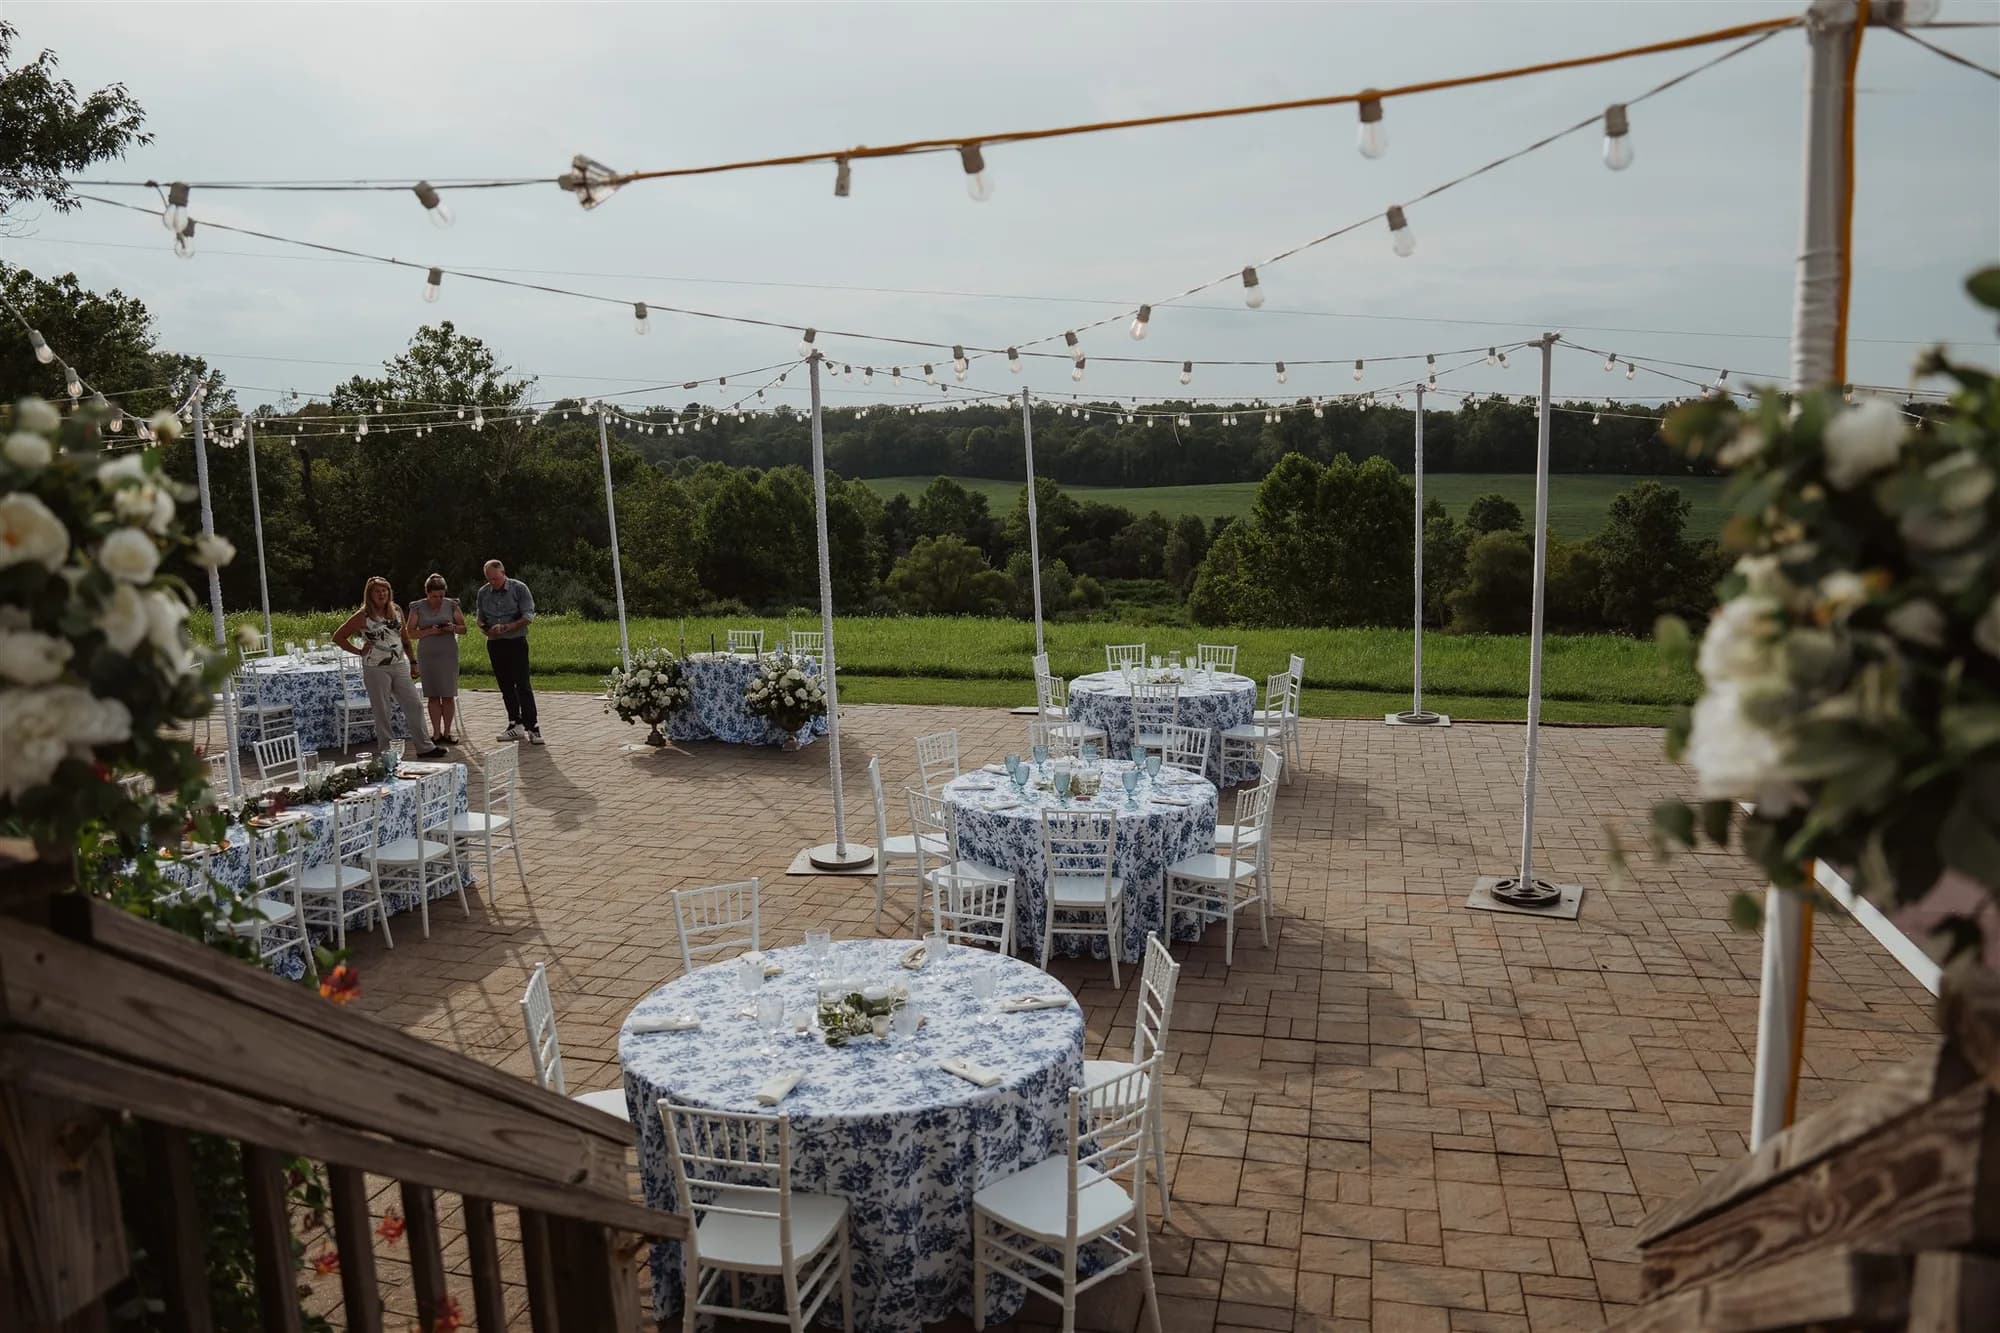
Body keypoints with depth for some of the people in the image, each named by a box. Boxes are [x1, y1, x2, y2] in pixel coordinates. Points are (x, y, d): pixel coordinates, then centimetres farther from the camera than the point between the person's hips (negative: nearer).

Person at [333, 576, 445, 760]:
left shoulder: (397, 611, 8)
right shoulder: (363, 617, -5)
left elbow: (405, 639, 15)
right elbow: (338, 637, -2)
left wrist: (413, 662, 13)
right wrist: (359, 651, -6)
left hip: (400, 667, 4)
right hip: (376, 670, -4)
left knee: (414, 706, 3)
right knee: (382, 712, 3)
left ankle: (425, 747, 9)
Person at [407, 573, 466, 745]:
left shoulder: (451, 605, 3)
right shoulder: (417, 607, 1)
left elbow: (464, 628, 8)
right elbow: (410, 633, -1)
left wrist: (453, 628, -13)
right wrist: (430, 631, -16)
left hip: (449, 654, 1)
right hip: (427, 656, 0)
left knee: (448, 695, 0)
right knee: (433, 696, 1)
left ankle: (447, 732, 7)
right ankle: (436, 733, 7)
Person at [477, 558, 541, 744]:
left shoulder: (519, 588, -5)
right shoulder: (483, 592, 8)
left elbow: (528, 616, -10)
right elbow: (480, 619, 15)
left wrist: (506, 627, -20)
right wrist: (485, 629, -8)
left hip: (516, 642, -5)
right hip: (494, 644, 5)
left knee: (522, 685, -11)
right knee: (506, 686, 9)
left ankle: (532, 728, -12)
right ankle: (515, 725, 16)